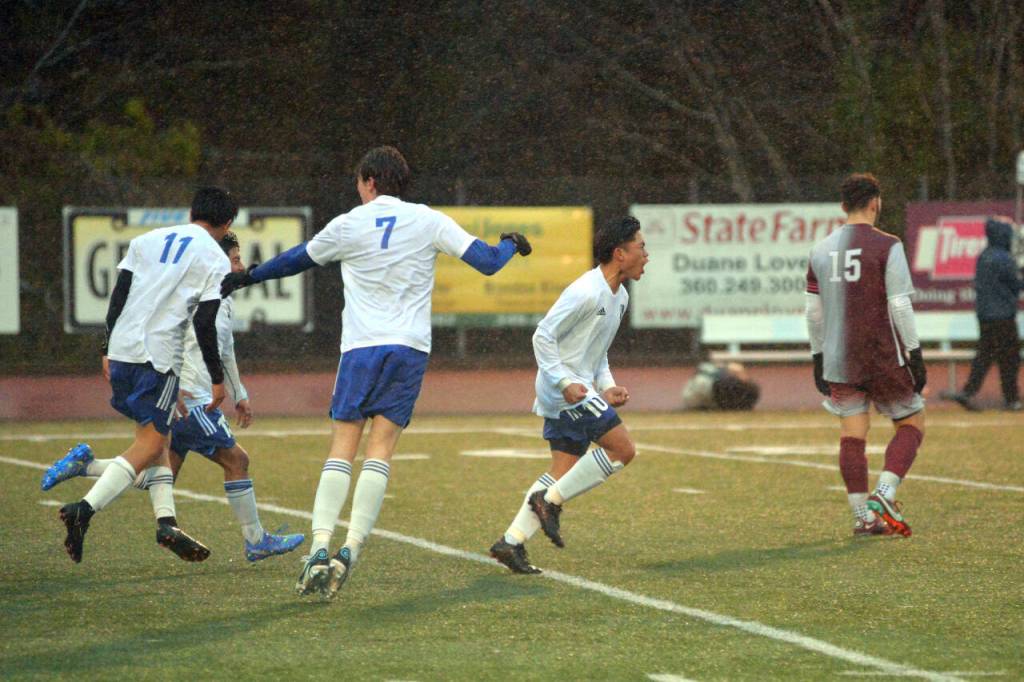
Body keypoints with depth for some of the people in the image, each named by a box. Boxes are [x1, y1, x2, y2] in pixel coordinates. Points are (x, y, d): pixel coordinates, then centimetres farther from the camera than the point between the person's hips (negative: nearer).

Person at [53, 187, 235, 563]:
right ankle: (84, 509, -21)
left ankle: (166, 520, 6)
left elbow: (118, 297, 12)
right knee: (149, 444, -5)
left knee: (156, 436, 16)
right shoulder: (215, 260, 1)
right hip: (159, 356, -6)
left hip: (121, 349, 6)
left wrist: (108, 349, 18)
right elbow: (204, 324, -6)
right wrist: (217, 379, 1)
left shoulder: (147, 240, 16)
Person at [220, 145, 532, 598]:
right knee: (380, 450, -2)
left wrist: (246, 278, 38)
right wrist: (511, 245, 29)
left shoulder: (348, 225, 5)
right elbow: (487, 262, 5)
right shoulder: (428, 222, 5)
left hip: (361, 348, -1)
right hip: (410, 348, 1)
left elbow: (298, 259, 21)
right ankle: (349, 552, -14)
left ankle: (320, 548, -13)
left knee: (341, 450, 1)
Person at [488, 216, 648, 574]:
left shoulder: (619, 297, 14)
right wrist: (566, 383, -24)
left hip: (580, 390, 10)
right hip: (563, 390, -10)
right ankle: (551, 501, -5)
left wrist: (607, 386, 11)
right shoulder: (586, 292, -17)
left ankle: (512, 542, 6)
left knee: (564, 471, 6)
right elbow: (543, 337, -16)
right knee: (623, 449, -12)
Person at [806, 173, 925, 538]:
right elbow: (899, 305, -12)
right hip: (884, 357, -4)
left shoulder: (821, 250, 8)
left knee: (852, 435, 6)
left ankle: (863, 516, 4)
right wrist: (915, 354, -6)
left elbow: (813, 311, 11)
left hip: (838, 360, 5)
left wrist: (818, 357, 18)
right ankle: (884, 494, -10)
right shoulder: (887, 246, -8)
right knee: (912, 423, 8)